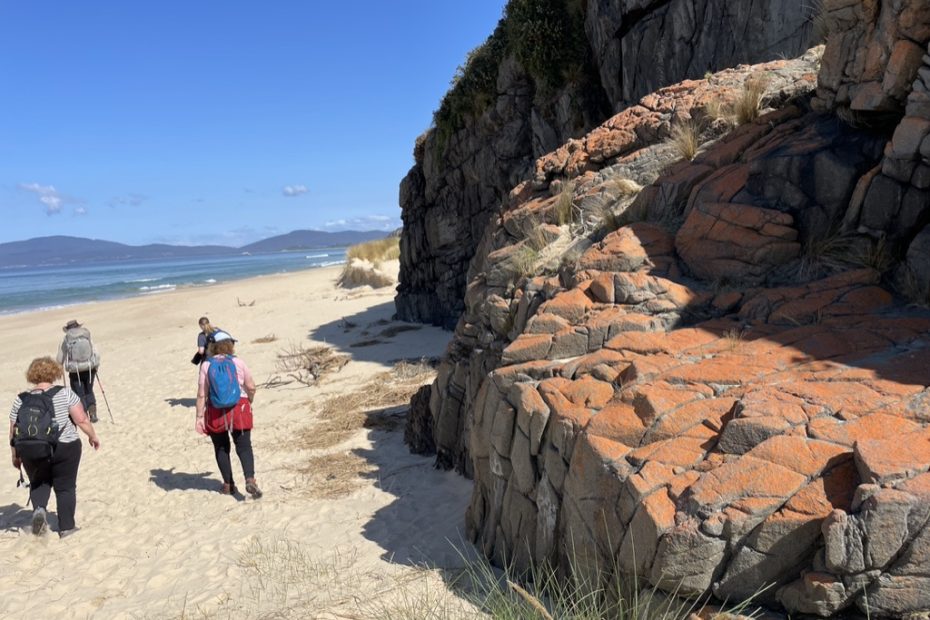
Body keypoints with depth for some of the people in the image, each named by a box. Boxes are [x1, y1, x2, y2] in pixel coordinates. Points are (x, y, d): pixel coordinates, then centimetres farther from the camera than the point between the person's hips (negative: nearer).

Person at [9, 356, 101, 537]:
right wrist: (93, 436, 6)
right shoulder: (65, 393, -7)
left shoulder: (21, 399, 0)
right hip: (65, 449, -2)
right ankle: (66, 527, 13)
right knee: (65, 487, 10)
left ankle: (39, 508, -2)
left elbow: (14, 432, 4)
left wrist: (15, 455, 16)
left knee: (38, 483, 23)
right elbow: (81, 420, -10)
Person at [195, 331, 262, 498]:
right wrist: (249, 401, 21)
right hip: (238, 409, -1)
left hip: (215, 412, 1)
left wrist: (199, 417, -2)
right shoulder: (238, 362, -2)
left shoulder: (206, 365, -2)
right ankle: (250, 480, -18)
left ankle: (228, 485, 21)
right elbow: (251, 387, 1)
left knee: (221, 449, 16)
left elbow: (201, 394, -6)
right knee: (244, 447, 1)